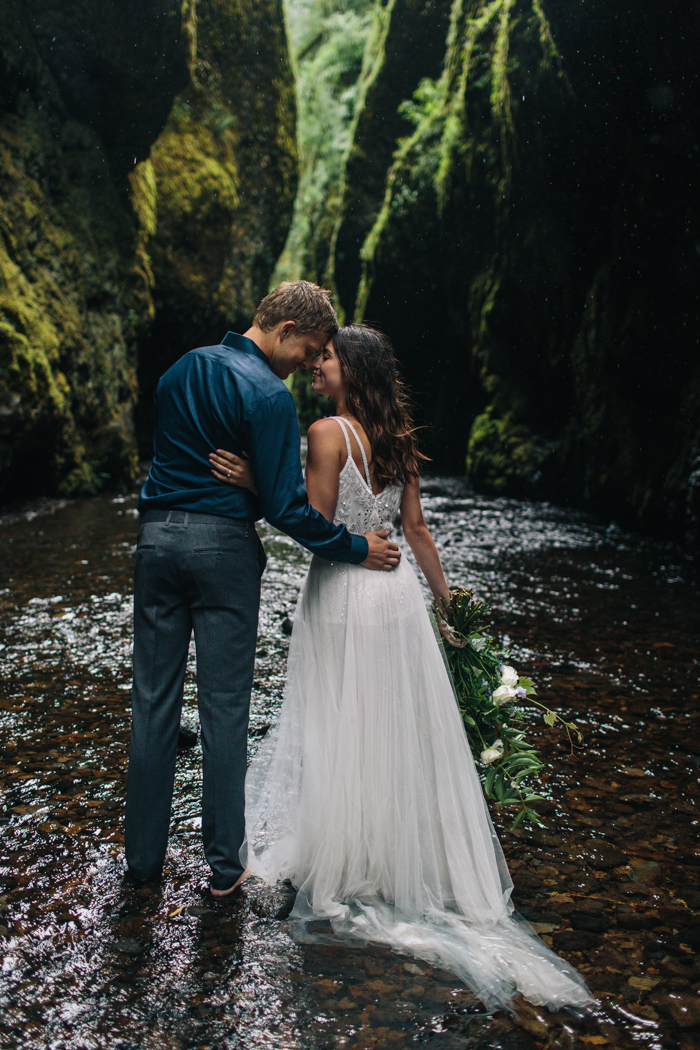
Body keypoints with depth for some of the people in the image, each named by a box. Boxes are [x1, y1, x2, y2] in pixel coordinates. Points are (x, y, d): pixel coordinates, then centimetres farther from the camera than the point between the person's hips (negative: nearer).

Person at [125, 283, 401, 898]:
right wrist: (357, 548, -8)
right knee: (225, 706, 4)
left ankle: (144, 857, 22)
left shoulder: (183, 368, 12)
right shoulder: (270, 395, -12)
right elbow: (285, 507, -16)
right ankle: (224, 865, 14)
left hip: (157, 534, 6)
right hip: (224, 545, -6)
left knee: (154, 698, 11)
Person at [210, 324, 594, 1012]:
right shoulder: (397, 437, 8)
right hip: (395, 588, 7)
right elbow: (416, 528, 9)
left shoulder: (328, 432, -14)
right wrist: (445, 598, 15)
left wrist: (255, 484, -17)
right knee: (402, 727, 15)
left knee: (344, 730, 6)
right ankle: (414, 859, 28)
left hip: (343, 593, -7)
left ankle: (343, 869, 21)